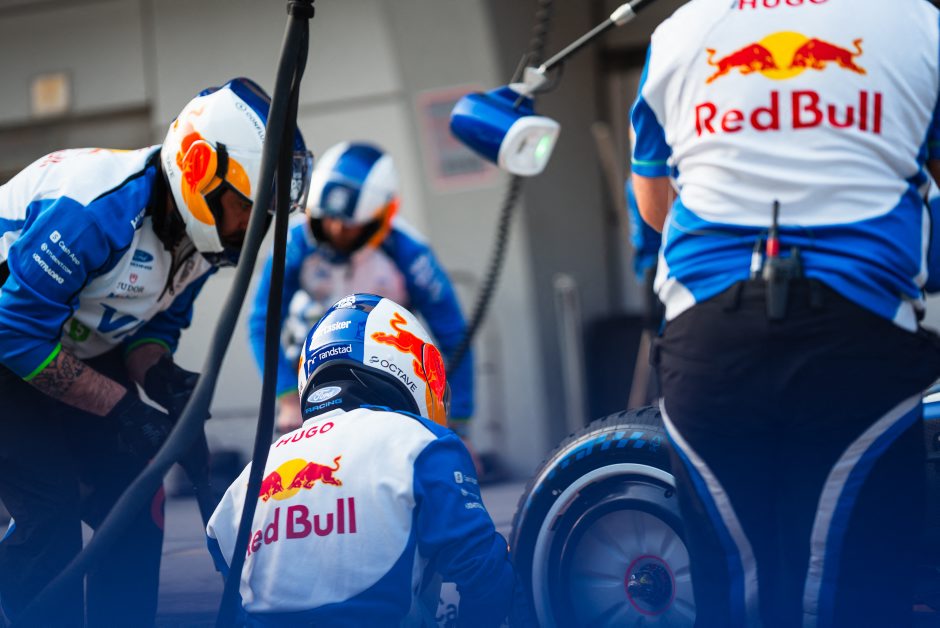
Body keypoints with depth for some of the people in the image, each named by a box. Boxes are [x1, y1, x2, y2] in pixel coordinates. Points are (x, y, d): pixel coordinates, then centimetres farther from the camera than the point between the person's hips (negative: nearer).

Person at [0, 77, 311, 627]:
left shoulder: (200, 236, -9)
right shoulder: (94, 210, -35)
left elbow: (154, 322, 3)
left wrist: (160, 374, -20)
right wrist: (118, 407, -27)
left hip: (73, 349, 8)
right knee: (51, 504, -18)